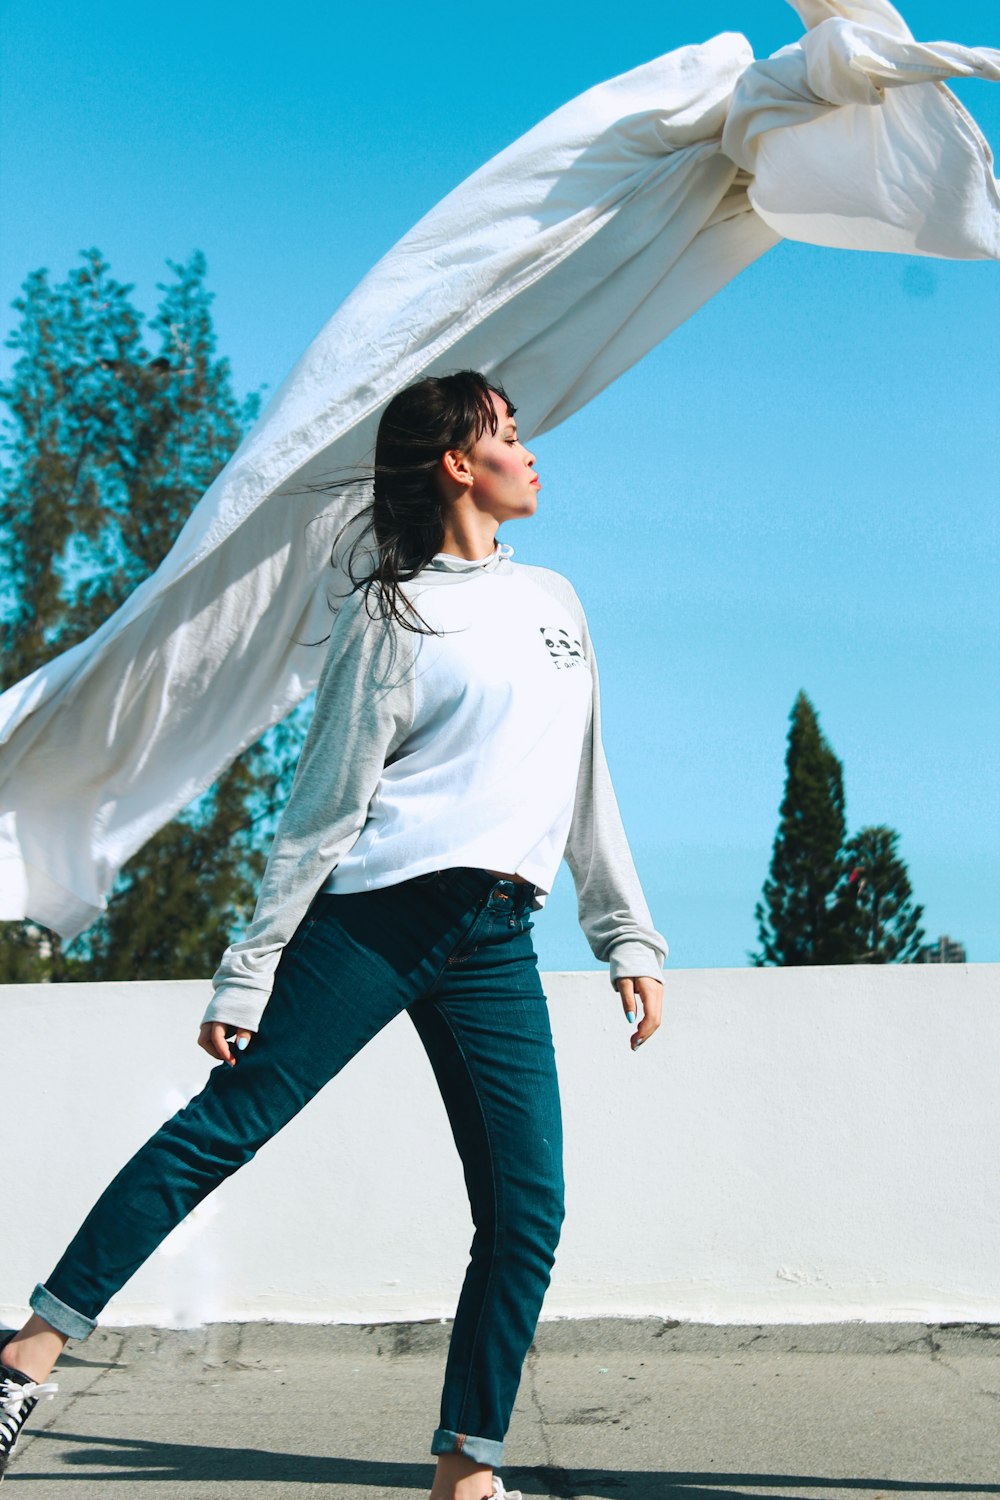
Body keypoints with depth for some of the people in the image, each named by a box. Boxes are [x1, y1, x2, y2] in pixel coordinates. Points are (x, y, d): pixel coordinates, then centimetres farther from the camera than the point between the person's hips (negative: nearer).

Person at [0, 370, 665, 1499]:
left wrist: (629, 938, 17)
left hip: (497, 943, 5)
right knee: (223, 1125, -11)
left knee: (528, 1210, -3)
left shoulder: (554, 601, 20)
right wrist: (248, 973, -5)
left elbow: (585, 791, 23)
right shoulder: (393, 615, 1)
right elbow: (323, 808, -2)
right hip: (378, 912, -5)